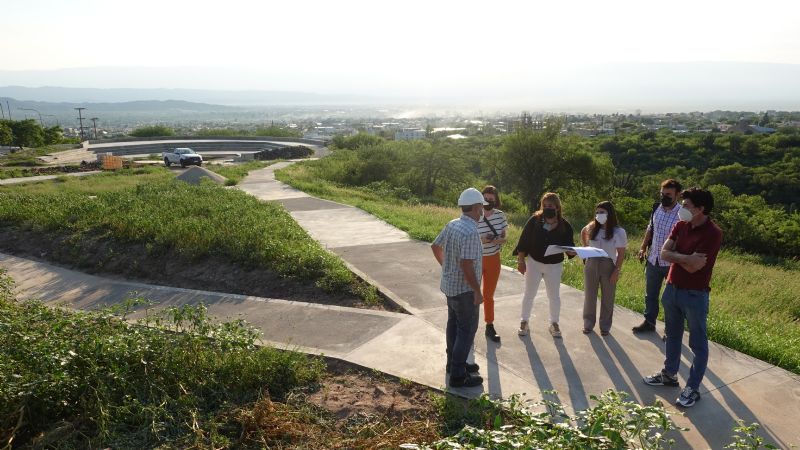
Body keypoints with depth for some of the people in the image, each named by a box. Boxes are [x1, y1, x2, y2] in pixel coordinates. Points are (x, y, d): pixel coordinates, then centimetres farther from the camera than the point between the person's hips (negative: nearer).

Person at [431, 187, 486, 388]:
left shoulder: (451, 224, 1)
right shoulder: (471, 232, -26)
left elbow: (435, 246, 13)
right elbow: (466, 265, -30)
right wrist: (478, 291, -21)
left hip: (449, 284, 9)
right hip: (465, 289, -9)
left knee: (454, 324, 20)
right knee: (467, 329, 2)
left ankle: (453, 363, 34)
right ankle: (458, 375, 8)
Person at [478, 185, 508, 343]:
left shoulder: (500, 215, -4)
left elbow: (504, 238, 5)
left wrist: (499, 240, -18)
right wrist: (481, 240, -28)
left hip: (493, 260, 4)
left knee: (489, 294, 16)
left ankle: (490, 327, 28)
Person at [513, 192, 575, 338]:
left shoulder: (565, 226, -10)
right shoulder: (534, 220, -13)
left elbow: (569, 246, -3)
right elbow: (524, 241, -8)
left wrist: (572, 252, -27)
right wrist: (521, 261, -9)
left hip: (554, 266, 1)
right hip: (534, 263, -1)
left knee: (554, 296, 15)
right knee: (529, 294, 11)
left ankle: (554, 323, 33)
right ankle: (524, 321, 27)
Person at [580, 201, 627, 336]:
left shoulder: (618, 232, -11)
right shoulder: (592, 227, -1)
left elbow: (621, 254, -10)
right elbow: (583, 233, 22)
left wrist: (616, 271, -14)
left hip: (608, 266, -3)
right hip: (591, 265, 3)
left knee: (607, 297, 8)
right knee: (589, 296, 11)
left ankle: (605, 326, 21)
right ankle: (588, 323, 25)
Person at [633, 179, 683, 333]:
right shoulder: (656, 208, 1)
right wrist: (643, 247, 9)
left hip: (672, 263, -6)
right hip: (653, 260, 6)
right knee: (650, 294, 18)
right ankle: (649, 322, 34)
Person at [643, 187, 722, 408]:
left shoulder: (713, 233, -19)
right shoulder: (681, 226, 2)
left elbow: (693, 267, -24)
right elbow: (664, 253, -4)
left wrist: (676, 256, -9)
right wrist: (686, 258, -18)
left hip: (695, 295, -7)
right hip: (672, 289, 7)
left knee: (698, 344, 7)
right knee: (672, 336, 20)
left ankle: (692, 388, 16)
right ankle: (669, 374, 36)